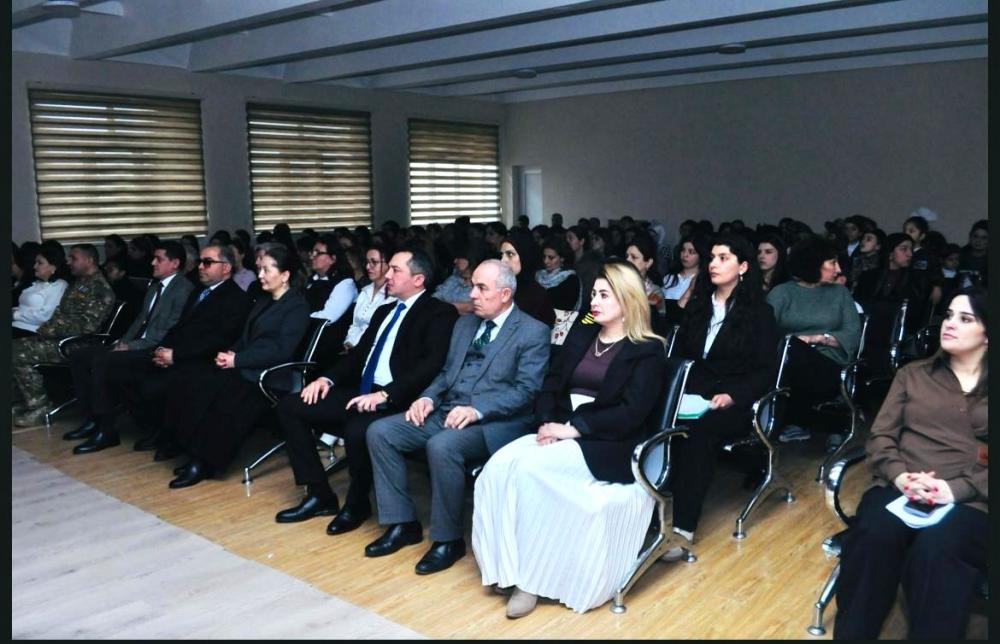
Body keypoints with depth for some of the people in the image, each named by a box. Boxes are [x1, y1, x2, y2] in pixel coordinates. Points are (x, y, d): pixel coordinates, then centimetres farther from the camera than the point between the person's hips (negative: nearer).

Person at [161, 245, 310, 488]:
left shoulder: (297, 305, -6)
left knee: (212, 392, -29)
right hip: (244, 367, 8)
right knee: (187, 382, -14)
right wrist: (230, 353, -2)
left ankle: (204, 462, -15)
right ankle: (196, 453, -10)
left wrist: (237, 360, -16)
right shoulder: (262, 302, 20)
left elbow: (281, 350, -15)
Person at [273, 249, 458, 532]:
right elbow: (358, 352, 24)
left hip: (396, 401, -8)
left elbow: (433, 364, -19)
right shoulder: (384, 310, 21)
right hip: (360, 392, 9)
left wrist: (384, 395, -27)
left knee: (357, 429, -37)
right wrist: (328, 378, 4)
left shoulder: (439, 313, -5)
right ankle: (320, 494, 4)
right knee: (289, 406, -2)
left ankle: (357, 503, -6)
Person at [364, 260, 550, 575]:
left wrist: (477, 409, -25)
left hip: (494, 422, -7)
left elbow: (526, 390, -14)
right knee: (379, 431, -9)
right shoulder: (465, 323, 18)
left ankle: (448, 538, -14)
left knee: (441, 446, -35)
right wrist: (428, 397, 0)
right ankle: (402, 523, 1)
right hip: (446, 411, 8)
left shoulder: (533, 332, -5)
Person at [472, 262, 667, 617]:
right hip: (560, 432, 6)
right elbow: (551, 383, 12)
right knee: (499, 465, -24)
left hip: (607, 446, -6)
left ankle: (529, 573, -16)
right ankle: (510, 569, -19)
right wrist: (546, 423, -8)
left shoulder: (647, 350, -2)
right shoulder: (581, 333, 17)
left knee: (528, 467, -30)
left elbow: (631, 412, -13)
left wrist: (573, 428, -19)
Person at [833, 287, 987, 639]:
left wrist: (958, 489, -15)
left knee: (934, 550, -36)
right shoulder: (912, 374, 22)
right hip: (900, 490, 2)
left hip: (971, 502, -1)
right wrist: (899, 476, -10)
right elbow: (881, 435, 10)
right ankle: (852, 633, -20)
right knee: (873, 537, -33)